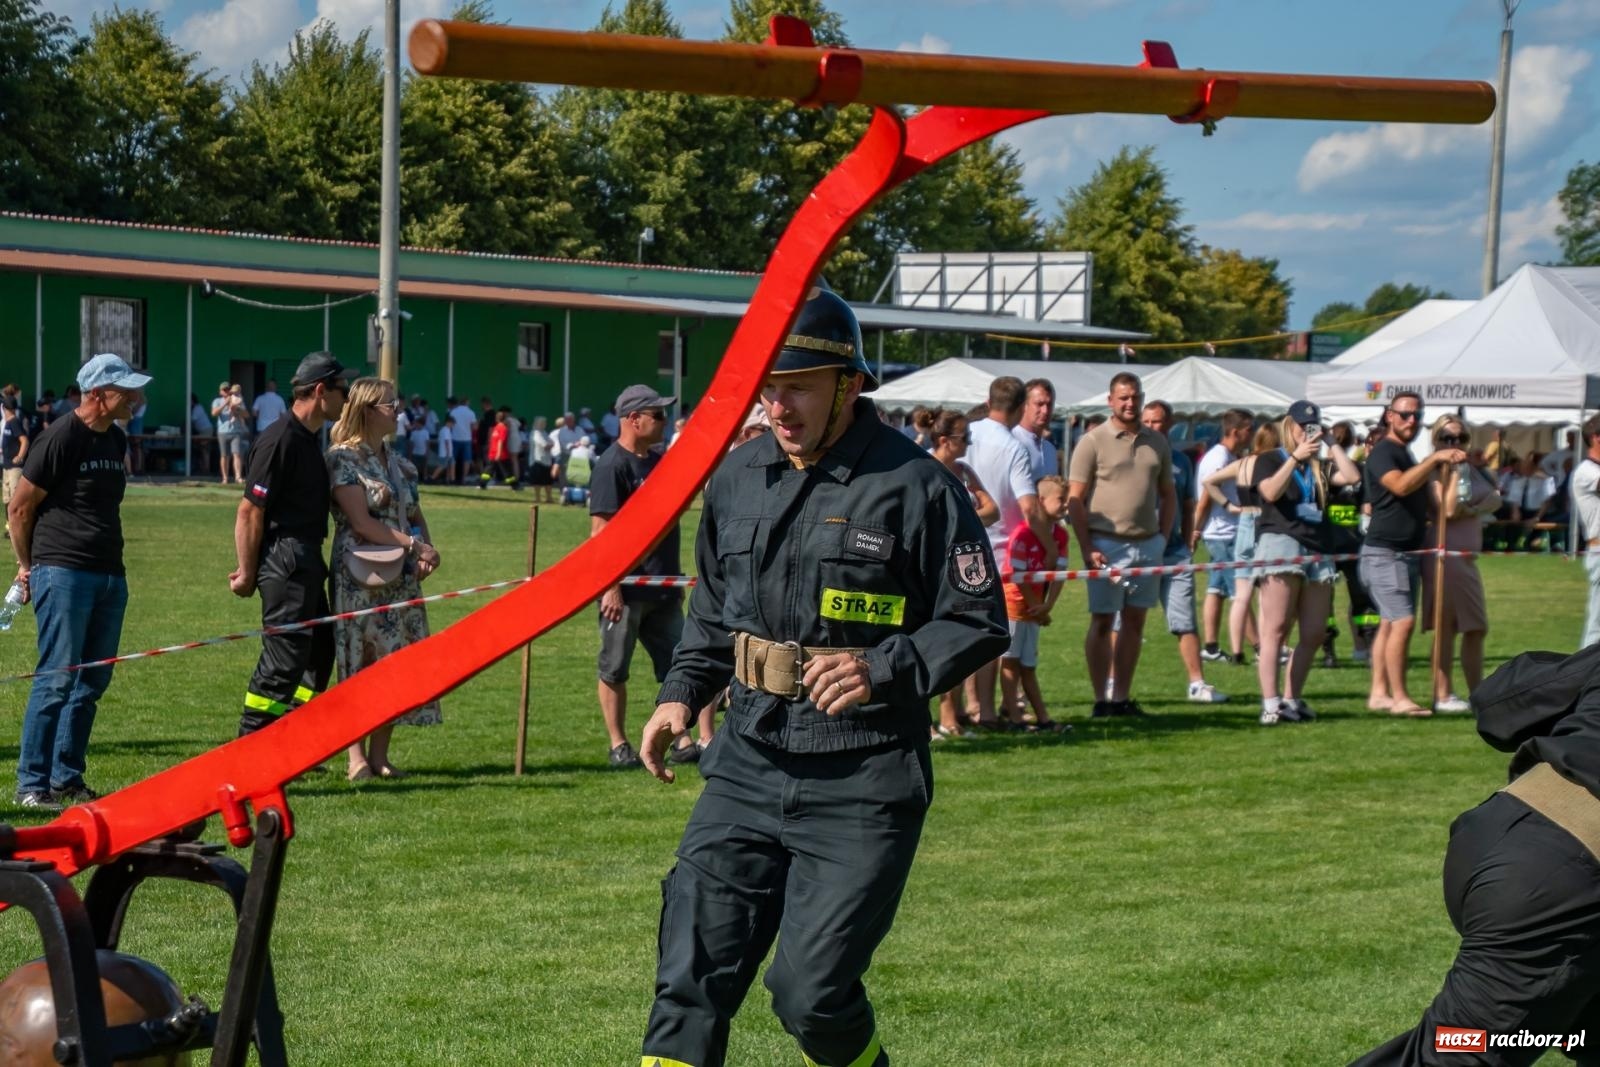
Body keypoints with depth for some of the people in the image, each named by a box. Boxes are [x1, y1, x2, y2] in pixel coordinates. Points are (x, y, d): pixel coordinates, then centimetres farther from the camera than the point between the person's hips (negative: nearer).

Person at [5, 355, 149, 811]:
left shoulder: (116, 440, 13)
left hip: (110, 575, 8)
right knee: (58, 679, -9)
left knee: (93, 680, 10)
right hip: (63, 573, -8)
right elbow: (19, 507, -5)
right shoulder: (60, 438, -11)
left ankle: (67, 778, 19)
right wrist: (29, 565, 4)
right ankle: (32, 785, -3)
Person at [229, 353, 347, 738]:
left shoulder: (309, 439, 15)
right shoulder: (279, 440, -16)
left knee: (319, 651, 16)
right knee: (285, 656, -8)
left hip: (307, 561, 10)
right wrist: (247, 574, -13)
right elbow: (249, 511, -16)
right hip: (284, 562, -10)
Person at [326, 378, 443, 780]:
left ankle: (379, 754, 9)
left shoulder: (398, 463, 16)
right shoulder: (343, 458, -6)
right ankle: (356, 756, -1)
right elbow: (361, 522, -13)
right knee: (359, 660, -5)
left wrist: (426, 551, -3)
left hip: (401, 576, 7)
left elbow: (416, 516, 18)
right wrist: (414, 545, -18)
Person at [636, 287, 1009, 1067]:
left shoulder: (914, 484, -8)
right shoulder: (738, 478, 9)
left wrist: (885, 669, -19)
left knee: (812, 992, -6)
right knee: (691, 978, 0)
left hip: (863, 783, -5)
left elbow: (978, 622, -5)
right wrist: (682, 693, 8)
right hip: (748, 766, 5)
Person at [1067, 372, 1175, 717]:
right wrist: (1087, 549, -13)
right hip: (1107, 543, -5)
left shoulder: (1157, 442, 10)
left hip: (1147, 544, 5)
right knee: (1102, 621, -2)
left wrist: (1163, 537, 7)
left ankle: (1122, 697, 15)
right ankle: (1100, 699, 3)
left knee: (1135, 620, 8)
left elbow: (1168, 494, 19)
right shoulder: (1093, 441, -4)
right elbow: (1075, 499, -7)